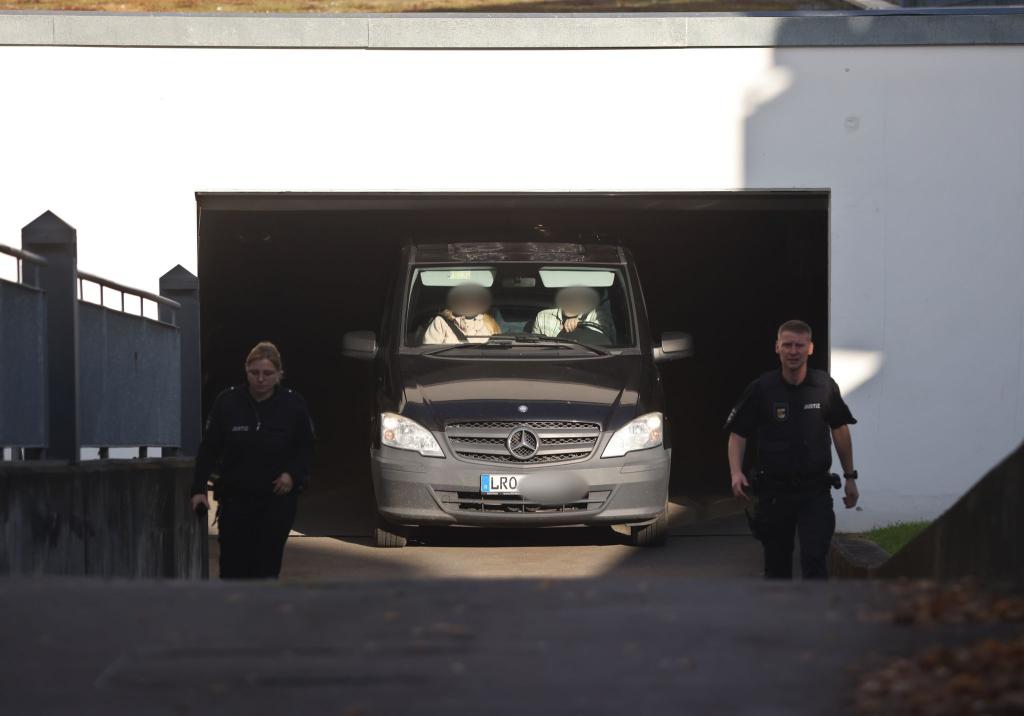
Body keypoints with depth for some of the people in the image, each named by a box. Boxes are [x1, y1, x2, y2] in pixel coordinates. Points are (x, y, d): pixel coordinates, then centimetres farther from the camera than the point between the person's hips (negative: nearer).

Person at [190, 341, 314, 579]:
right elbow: (209, 449, 1)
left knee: (267, 567, -3)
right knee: (233, 566, -2)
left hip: (277, 498, 0)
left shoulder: (293, 405, -4)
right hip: (236, 497, 0)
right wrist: (199, 488, -6)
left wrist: (293, 474, -12)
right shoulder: (227, 402, -4)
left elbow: (305, 448, 7)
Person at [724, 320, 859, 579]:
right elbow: (737, 433, -1)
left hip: (815, 490, 0)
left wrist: (850, 477, 14)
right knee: (777, 562, 11)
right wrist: (736, 472, -17)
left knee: (815, 560, -13)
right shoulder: (761, 389, -5)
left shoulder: (825, 387, -1)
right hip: (774, 491, 1)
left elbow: (840, 430, 12)